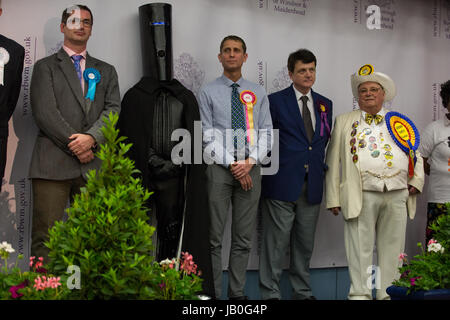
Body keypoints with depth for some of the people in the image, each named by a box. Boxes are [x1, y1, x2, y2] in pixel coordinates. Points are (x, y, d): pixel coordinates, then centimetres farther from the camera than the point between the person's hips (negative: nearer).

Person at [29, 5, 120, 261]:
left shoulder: (106, 71, 22)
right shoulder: (46, 67, 12)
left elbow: (113, 110, 8)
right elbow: (44, 112, -1)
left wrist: (91, 138, -10)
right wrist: (75, 146, -9)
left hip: (94, 164, 3)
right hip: (54, 163, -3)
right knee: (45, 237, -6)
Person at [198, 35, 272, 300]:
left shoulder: (258, 92, 13)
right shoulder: (209, 92, 4)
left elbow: (266, 133, 7)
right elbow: (208, 136, -3)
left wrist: (250, 162, -8)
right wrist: (233, 164, -11)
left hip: (251, 169, 3)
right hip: (219, 168, -3)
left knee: (244, 239, 6)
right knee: (214, 238, -3)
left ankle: (238, 293, 14)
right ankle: (213, 294, 3)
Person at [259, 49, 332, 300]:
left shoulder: (325, 105, 14)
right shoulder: (276, 101, -1)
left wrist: (321, 168, 9)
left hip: (312, 185, 5)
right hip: (282, 184, -5)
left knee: (305, 244, 13)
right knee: (276, 243, -2)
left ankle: (303, 292, 23)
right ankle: (270, 293, 6)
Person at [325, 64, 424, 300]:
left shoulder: (399, 122, 19)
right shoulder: (344, 122, 11)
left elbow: (416, 154, 23)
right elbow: (333, 161, 6)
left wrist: (416, 181, 6)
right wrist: (334, 198, -1)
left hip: (397, 196, 3)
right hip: (361, 196, -2)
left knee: (391, 250, 6)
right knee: (360, 249, -2)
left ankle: (387, 294, 14)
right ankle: (360, 294, 5)